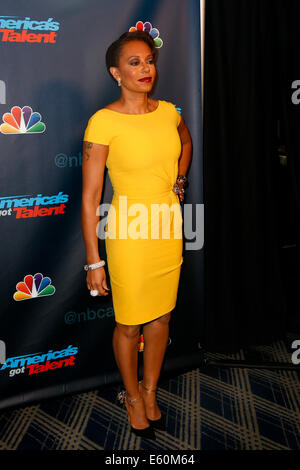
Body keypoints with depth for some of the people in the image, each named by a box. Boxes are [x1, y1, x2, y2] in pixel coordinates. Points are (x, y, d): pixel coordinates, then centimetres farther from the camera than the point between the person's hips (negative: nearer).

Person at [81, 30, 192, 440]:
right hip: (129, 235, -5)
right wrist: (94, 261, -15)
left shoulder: (168, 112, 0)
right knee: (130, 325, 10)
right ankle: (132, 396, 35)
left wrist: (179, 181, 10)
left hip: (168, 231, 5)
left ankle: (150, 391, 38)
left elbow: (186, 143, 26)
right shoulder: (104, 121, -16)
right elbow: (89, 197, -15)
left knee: (161, 318, 16)